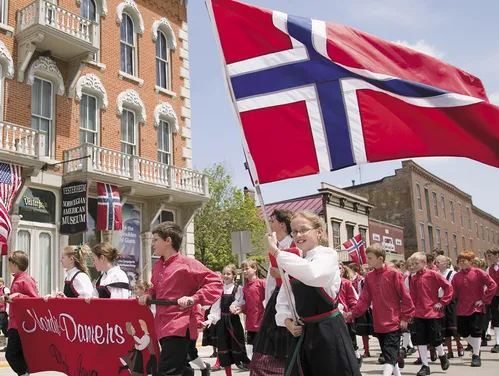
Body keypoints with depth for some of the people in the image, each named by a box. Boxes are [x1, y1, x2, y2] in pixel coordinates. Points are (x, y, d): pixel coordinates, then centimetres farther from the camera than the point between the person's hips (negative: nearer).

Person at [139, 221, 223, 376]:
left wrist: (194, 298, -24)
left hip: (180, 327, -8)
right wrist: (149, 295, 7)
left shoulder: (187, 264, -11)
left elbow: (215, 283, -14)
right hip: (163, 327, 8)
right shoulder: (157, 266, 11)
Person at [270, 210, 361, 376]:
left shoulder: (328, 254, -10)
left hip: (328, 331, -6)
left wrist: (276, 251, -28)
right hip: (303, 332, 6)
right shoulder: (294, 264, 10)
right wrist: (287, 321, -7)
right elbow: (283, 301, 13)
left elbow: (312, 274, -33)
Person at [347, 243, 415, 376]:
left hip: (393, 323, -6)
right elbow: (364, 299, 6)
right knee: (389, 355, 16)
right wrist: (353, 312, -6)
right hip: (379, 324, 6)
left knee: (390, 356, -9)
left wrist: (405, 317, -7)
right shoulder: (369, 277, 5)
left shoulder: (394, 274, -10)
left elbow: (405, 297, -6)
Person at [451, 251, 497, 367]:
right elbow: (454, 293, 3)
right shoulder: (457, 276, 4)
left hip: (476, 308, -4)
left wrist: (484, 300, -11)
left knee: (476, 331, -5)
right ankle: (476, 348, 34)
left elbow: (492, 285, -10)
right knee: (462, 331, 9)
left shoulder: (478, 272, -6)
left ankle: (476, 355, 8)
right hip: (462, 309, 4)